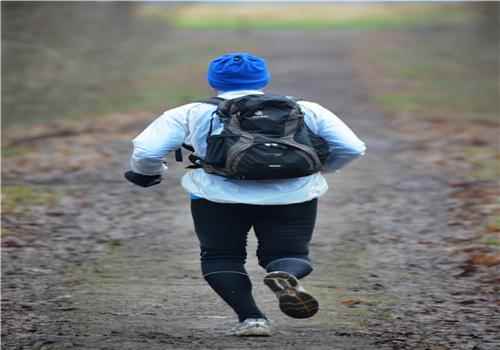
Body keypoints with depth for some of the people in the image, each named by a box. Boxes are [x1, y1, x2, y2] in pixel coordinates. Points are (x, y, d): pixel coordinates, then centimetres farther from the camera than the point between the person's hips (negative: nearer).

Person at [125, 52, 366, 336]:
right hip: (293, 195, 1)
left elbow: (147, 151, 5)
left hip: (219, 195, -1)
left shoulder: (191, 113, 14)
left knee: (220, 257, 16)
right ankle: (287, 276, -20)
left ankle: (251, 317, -3)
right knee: (290, 254, 13)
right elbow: (352, 148, 13)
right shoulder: (305, 110, 18)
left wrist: (146, 174, 26)